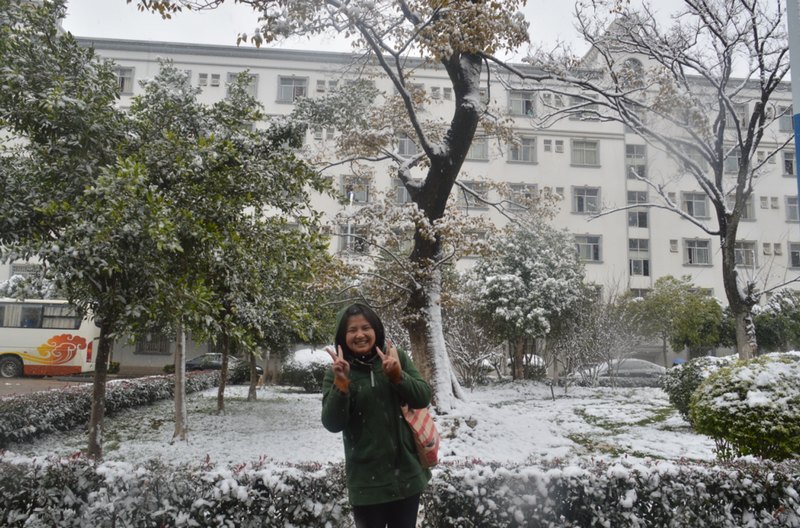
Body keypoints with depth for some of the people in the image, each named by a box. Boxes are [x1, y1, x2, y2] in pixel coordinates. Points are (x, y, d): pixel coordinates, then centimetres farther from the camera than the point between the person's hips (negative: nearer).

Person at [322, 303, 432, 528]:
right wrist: (342, 383, -26)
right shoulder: (337, 371, -6)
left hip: (407, 474, 2)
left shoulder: (397, 358, -1)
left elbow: (423, 398, -6)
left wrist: (397, 375, -22)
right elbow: (332, 424, -12)